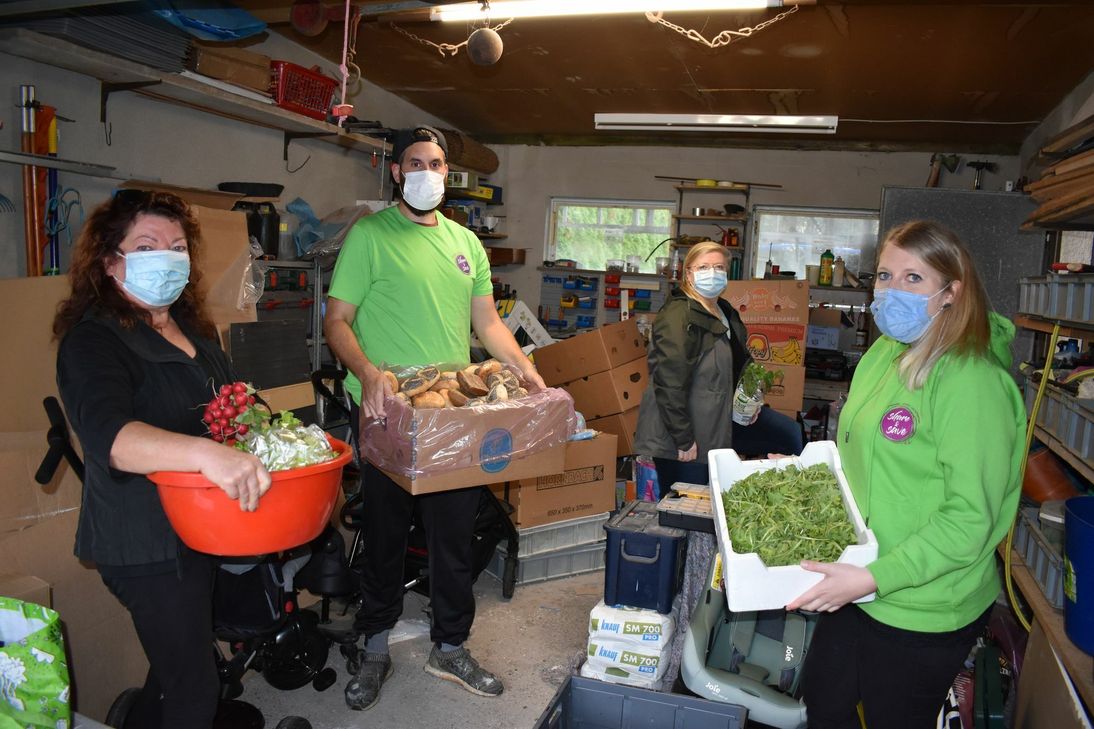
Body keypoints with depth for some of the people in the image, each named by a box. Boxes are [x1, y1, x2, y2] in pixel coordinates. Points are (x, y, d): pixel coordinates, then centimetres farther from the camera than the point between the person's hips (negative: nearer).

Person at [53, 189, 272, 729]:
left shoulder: (193, 326, 7)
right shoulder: (93, 340, -18)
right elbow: (107, 435, -37)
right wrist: (206, 453, -52)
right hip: (145, 542, -8)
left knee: (178, 663, 25)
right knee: (194, 684, 1)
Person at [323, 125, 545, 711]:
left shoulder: (465, 241, 13)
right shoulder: (370, 235, -4)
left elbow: (487, 321, 14)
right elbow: (337, 321, -7)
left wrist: (528, 372, -1)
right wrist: (368, 373, -26)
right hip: (387, 413, -4)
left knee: (455, 535, 12)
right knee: (385, 532, 11)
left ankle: (450, 648, 31)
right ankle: (375, 648, 32)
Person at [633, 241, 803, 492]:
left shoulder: (726, 312, 10)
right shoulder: (678, 316, -21)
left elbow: (740, 363, 26)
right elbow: (669, 383, -27)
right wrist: (683, 440, -25)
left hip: (723, 417, 9)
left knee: (790, 433, 15)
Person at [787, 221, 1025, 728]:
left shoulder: (972, 381, -24)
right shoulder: (885, 353, 1)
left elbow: (970, 518, -25)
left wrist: (874, 578, -29)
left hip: (923, 608, -7)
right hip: (858, 589, 7)